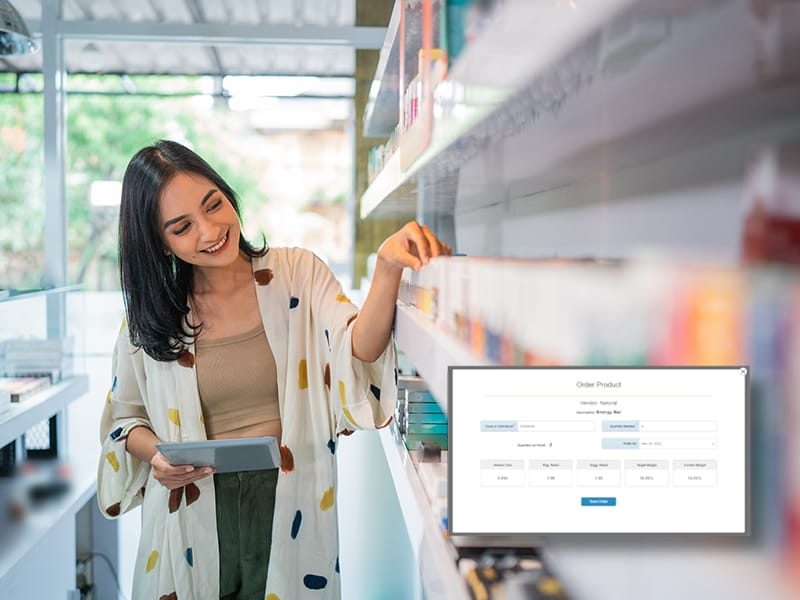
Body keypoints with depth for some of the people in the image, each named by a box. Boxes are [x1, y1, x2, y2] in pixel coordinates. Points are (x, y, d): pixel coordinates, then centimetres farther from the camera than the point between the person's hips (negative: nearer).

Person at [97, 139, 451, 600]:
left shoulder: (297, 273, -2)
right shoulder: (150, 317, 1)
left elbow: (357, 351, -19)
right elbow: (125, 419, 12)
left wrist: (388, 268, -35)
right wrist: (156, 454, -10)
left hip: (291, 508, -1)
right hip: (194, 511, 1)